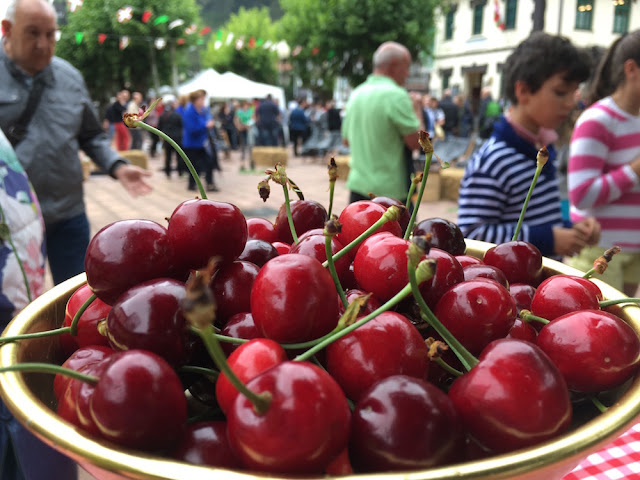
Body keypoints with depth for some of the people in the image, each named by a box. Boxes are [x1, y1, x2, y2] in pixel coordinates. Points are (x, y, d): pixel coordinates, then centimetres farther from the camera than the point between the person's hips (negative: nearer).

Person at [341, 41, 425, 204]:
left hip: (358, 185, 7)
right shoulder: (396, 95, -14)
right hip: (389, 190, -7)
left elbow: (346, 140, 19)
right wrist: (416, 109, 1)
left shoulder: (356, 94, 10)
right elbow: (416, 142, -13)